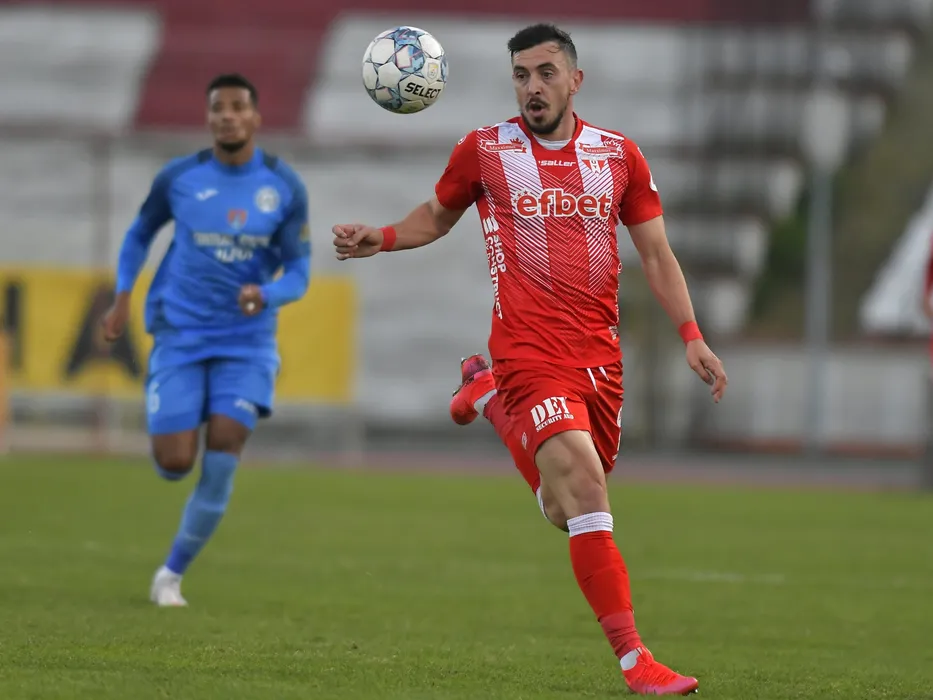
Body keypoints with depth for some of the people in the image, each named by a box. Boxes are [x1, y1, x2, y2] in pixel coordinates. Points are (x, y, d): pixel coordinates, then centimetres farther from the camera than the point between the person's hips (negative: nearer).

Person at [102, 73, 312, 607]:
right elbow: (141, 234, 15)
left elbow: (298, 274, -2)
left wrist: (266, 294, -24)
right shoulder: (179, 178, -3)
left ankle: (172, 575, 4)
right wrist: (123, 296, 3)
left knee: (221, 464, -12)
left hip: (246, 342, 0)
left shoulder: (285, 187, -3)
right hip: (180, 337, 0)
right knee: (175, 465, -9)